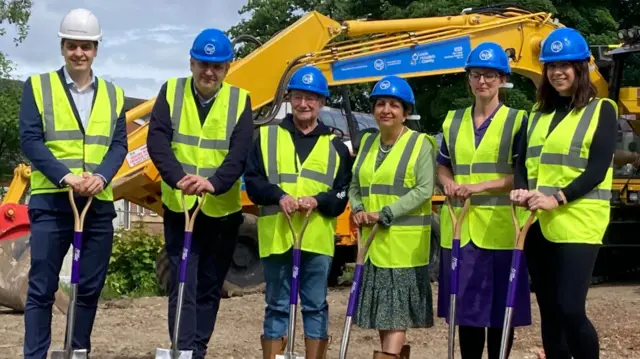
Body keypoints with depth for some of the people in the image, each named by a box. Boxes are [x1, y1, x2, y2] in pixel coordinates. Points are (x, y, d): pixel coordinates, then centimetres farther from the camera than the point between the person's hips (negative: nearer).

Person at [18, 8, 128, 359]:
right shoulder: (37, 86, 3)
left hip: (98, 204, 3)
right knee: (42, 288, -1)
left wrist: (101, 177, -17)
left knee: (90, 287, 8)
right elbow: (30, 140, -7)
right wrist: (65, 176, -20)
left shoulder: (113, 94, 12)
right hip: (50, 201, -3)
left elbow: (119, 144, 3)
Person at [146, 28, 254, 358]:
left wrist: (214, 183, -33)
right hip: (179, 207, -1)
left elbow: (240, 154, -14)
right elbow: (157, 141, -14)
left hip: (222, 210, 1)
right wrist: (178, 178, -32)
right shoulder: (171, 92, -1)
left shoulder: (239, 100, -1)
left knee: (210, 288, 10)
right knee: (183, 286, -5)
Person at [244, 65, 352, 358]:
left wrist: (318, 201, -16)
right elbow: (252, 180, 2)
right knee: (277, 307, 6)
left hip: (318, 238, 0)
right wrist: (278, 196, -16)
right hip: (276, 236, 0)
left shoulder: (335, 145, 10)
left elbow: (343, 193, 4)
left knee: (315, 306, 5)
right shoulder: (267, 136, 9)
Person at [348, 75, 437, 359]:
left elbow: (424, 190, -15)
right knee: (381, 305, 11)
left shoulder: (420, 144, -6)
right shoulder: (367, 142, 13)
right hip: (373, 239, 7)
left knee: (398, 306, -8)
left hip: (405, 241, -6)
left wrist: (384, 214, -20)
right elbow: (354, 185, 15)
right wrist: (358, 209, -7)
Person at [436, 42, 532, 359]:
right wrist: (449, 184, -2)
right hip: (459, 227, 4)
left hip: (500, 229, -4)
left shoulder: (517, 120, -1)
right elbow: (442, 166, 21)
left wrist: (482, 186, -18)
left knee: (501, 309, 1)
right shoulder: (453, 120, 14)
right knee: (465, 307, 8)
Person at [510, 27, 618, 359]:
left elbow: (597, 169, -11)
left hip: (577, 222, -6)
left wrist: (557, 198, -22)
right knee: (549, 312, 9)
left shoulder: (601, 110, -2)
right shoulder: (538, 112, 15)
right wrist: (522, 191, -12)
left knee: (570, 309, -13)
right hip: (538, 222, 6)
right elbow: (523, 161, 9)